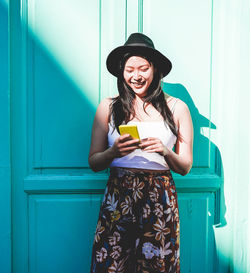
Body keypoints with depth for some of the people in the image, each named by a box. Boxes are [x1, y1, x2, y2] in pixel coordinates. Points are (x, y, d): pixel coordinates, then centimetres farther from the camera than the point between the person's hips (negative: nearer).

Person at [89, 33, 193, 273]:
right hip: (117, 197, 0)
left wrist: (166, 151, -11)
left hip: (160, 200, 0)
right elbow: (93, 163, 6)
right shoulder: (108, 107, 6)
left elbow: (185, 167, 9)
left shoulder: (176, 108, 6)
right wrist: (113, 152, -14)